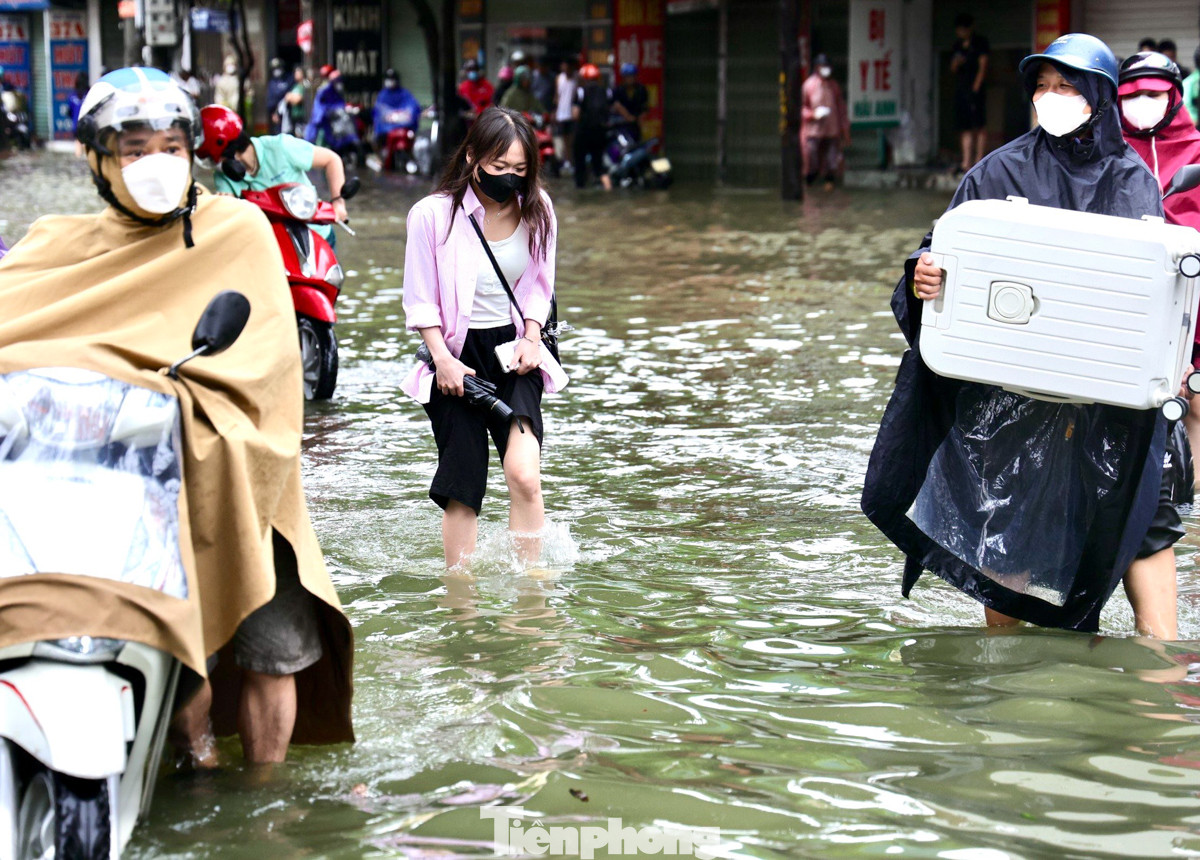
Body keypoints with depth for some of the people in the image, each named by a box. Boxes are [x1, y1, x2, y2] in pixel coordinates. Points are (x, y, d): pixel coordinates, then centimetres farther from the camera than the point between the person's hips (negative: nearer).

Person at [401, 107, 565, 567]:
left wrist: (531, 338, -2)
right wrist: (443, 359, -13)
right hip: (456, 353, -2)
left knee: (524, 474, -17)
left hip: (512, 350, 2)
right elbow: (420, 301, -3)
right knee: (461, 490, -1)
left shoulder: (536, 210, 1)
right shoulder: (433, 214, -10)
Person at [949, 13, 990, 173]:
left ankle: (979, 159, -5)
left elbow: (982, 67, -5)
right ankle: (966, 162, 1)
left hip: (975, 89, -6)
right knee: (965, 127, 2)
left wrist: (976, 88, -12)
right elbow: (953, 70, 18)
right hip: (960, 89, 6)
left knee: (979, 126, -6)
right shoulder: (958, 46, 17)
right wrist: (955, 64, -6)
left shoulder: (980, 43, 1)